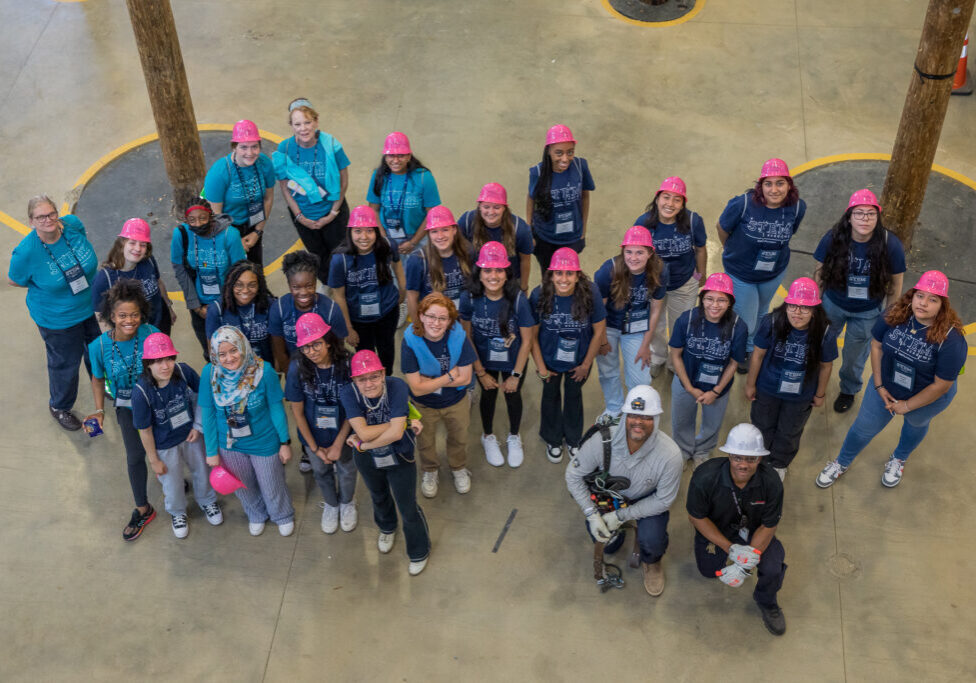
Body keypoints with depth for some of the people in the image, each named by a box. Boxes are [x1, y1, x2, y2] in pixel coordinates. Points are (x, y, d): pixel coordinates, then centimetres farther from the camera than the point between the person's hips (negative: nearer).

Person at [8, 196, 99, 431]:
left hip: (91, 306, 5)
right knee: (65, 363, 14)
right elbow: (13, 280, -10)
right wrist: (45, 286, -11)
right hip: (58, 319, -5)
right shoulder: (26, 252, -30)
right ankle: (59, 407, 43)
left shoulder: (73, 224, -19)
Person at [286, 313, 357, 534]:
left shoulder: (347, 364, -27)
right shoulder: (297, 367, -23)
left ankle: (347, 503, 56)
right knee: (321, 471, 26)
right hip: (314, 435, 1)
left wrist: (338, 445, -14)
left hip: (343, 433, -1)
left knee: (346, 471, 24)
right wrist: (315, 448, -8)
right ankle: (331, 504, 57)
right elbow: (297, 412, -12)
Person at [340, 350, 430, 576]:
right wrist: (404, 423, -31)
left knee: (408, 509, 11)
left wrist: (363, 444, -26)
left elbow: (395, 433, -36)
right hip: (367, 460, 3)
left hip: (400, 457, -2)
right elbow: (363, 432, -34)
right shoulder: (348, 392, -28)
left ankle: (419, 552, 42)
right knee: (379, 497, 31)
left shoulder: (397, 386, -32)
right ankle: (387, 528, 66)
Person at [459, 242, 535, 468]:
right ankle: (488, 437, 53)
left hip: (513, 361, -1)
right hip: (484, 361, 1)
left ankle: (514, 438, 51)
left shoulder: (518, 299, -29)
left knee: (513, 396, 21)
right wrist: (481, 373, -6)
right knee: (488, 395, 23)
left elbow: (526, 341, -18)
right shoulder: (470, 298, -24)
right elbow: (467, 337, -12)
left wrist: (516, 375, -12)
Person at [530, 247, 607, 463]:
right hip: (549, 358, 0)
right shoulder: (539, 295, -28)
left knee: (574, 395, 23)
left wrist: (586, 364, -7)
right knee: (551, 395, 22)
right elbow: (532, 334, -15)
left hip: (579, 359, 0)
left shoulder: (590, 293, -29)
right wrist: (540, 366, -9)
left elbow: (599, 330, -15)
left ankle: (573, 439, 50)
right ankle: (553, 440, 49)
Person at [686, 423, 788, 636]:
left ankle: (766, 602, 14)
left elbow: (768, 527, -18)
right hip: (714, 529, 1)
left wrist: (745, 564, -27)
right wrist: (730, 549, -25)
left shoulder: (771, 482, -30)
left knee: (773, 568, -21)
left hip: (752, 530, 0)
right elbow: (696, 517, -19)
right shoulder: (705, 477, -34)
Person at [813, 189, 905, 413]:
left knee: (855, 356, 21)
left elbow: (895, 283, -10)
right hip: (833, 305, 1)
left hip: (868, 313, 0)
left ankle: (849, 390, 51)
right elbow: (820, 271, -6)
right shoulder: (833, 239, -22)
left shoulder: (891, 245, -24)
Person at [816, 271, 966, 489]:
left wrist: (907, 405, -16)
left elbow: (941, 385, -27)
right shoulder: (896, 314, -25)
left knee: (916, 423, 30)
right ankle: (842, 463, 45)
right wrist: (879, 386, -8)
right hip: (887, 386, 2)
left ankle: (899, 459, 62)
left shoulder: (951, 339, -36)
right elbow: (876, 345, -9)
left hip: (928, 396, -2)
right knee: (864, 428, 16)